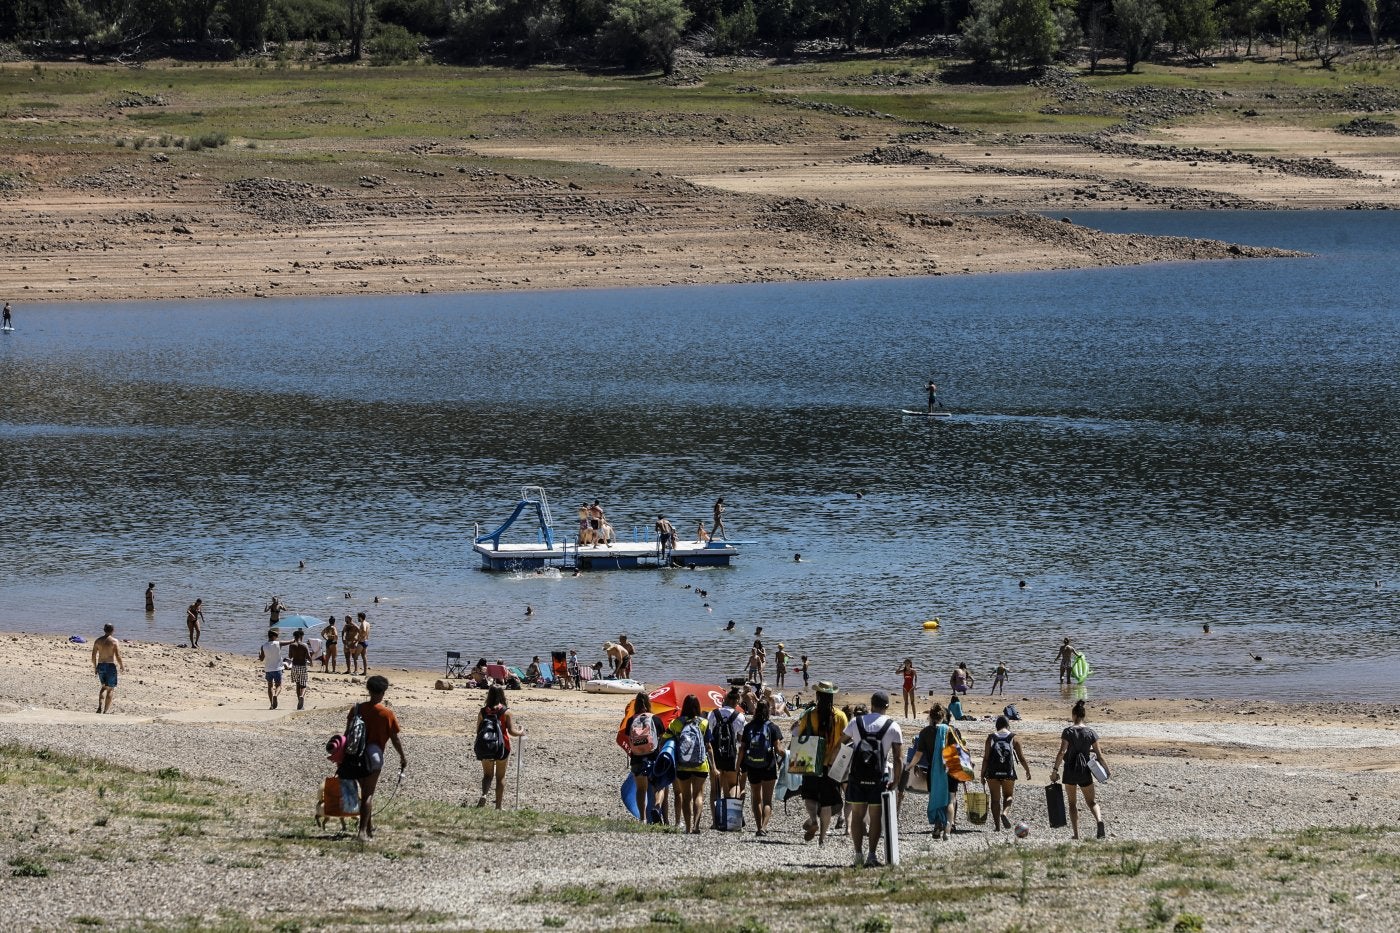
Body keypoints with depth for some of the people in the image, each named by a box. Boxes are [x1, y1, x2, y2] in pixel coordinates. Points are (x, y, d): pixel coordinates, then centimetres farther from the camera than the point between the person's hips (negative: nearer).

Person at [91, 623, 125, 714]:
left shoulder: (98, 640, 4)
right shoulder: (114, 641, -9)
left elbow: (93, 655, 5)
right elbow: (118, 656, -12)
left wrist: (95, 667, 18)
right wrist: (122, 667, 1)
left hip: (100, 665, 4)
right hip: (110, 665, -4)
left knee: (103, 686, 22)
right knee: (110, 689, 7)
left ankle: (100, 706, 5)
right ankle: (106, 710, 5)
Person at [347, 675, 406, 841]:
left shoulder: (356, 709, -1)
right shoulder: (387, 713, -9)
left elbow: (348, 734, 2)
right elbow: (395, 739, -4)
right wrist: (403, 758, 10)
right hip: (374, 755, -3)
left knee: (366, 791, 19)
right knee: (368, 794, -1)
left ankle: (370, 828, 27)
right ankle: (363, 831, -10)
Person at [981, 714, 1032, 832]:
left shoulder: (991, 738, 2)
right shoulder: (1013, 738, 2)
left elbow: (986, 758, -2)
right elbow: (1021, 757, 3)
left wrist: (983, 775, 3)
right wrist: (1028, 770, 17)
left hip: (993, 773, 0)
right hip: (1008, 773, 0)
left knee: (995, 798, 6)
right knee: (1008, 796, 16)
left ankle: (997, 825, 4)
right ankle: (1005, 813, -13)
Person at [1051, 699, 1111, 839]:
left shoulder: (1068, 731, -7)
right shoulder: (1091, 733, -1)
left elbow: (1062, 752, -14)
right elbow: (1099, 755, 0)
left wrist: (1055, 770, -11)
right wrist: (1107, 771, 11)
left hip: (1070, 770, -1)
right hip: (1085, 770, 1)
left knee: (1073, 803, 11)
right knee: (1091, 801, 11)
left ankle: (1075, 833, 6)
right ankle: (1099, 820, -18)